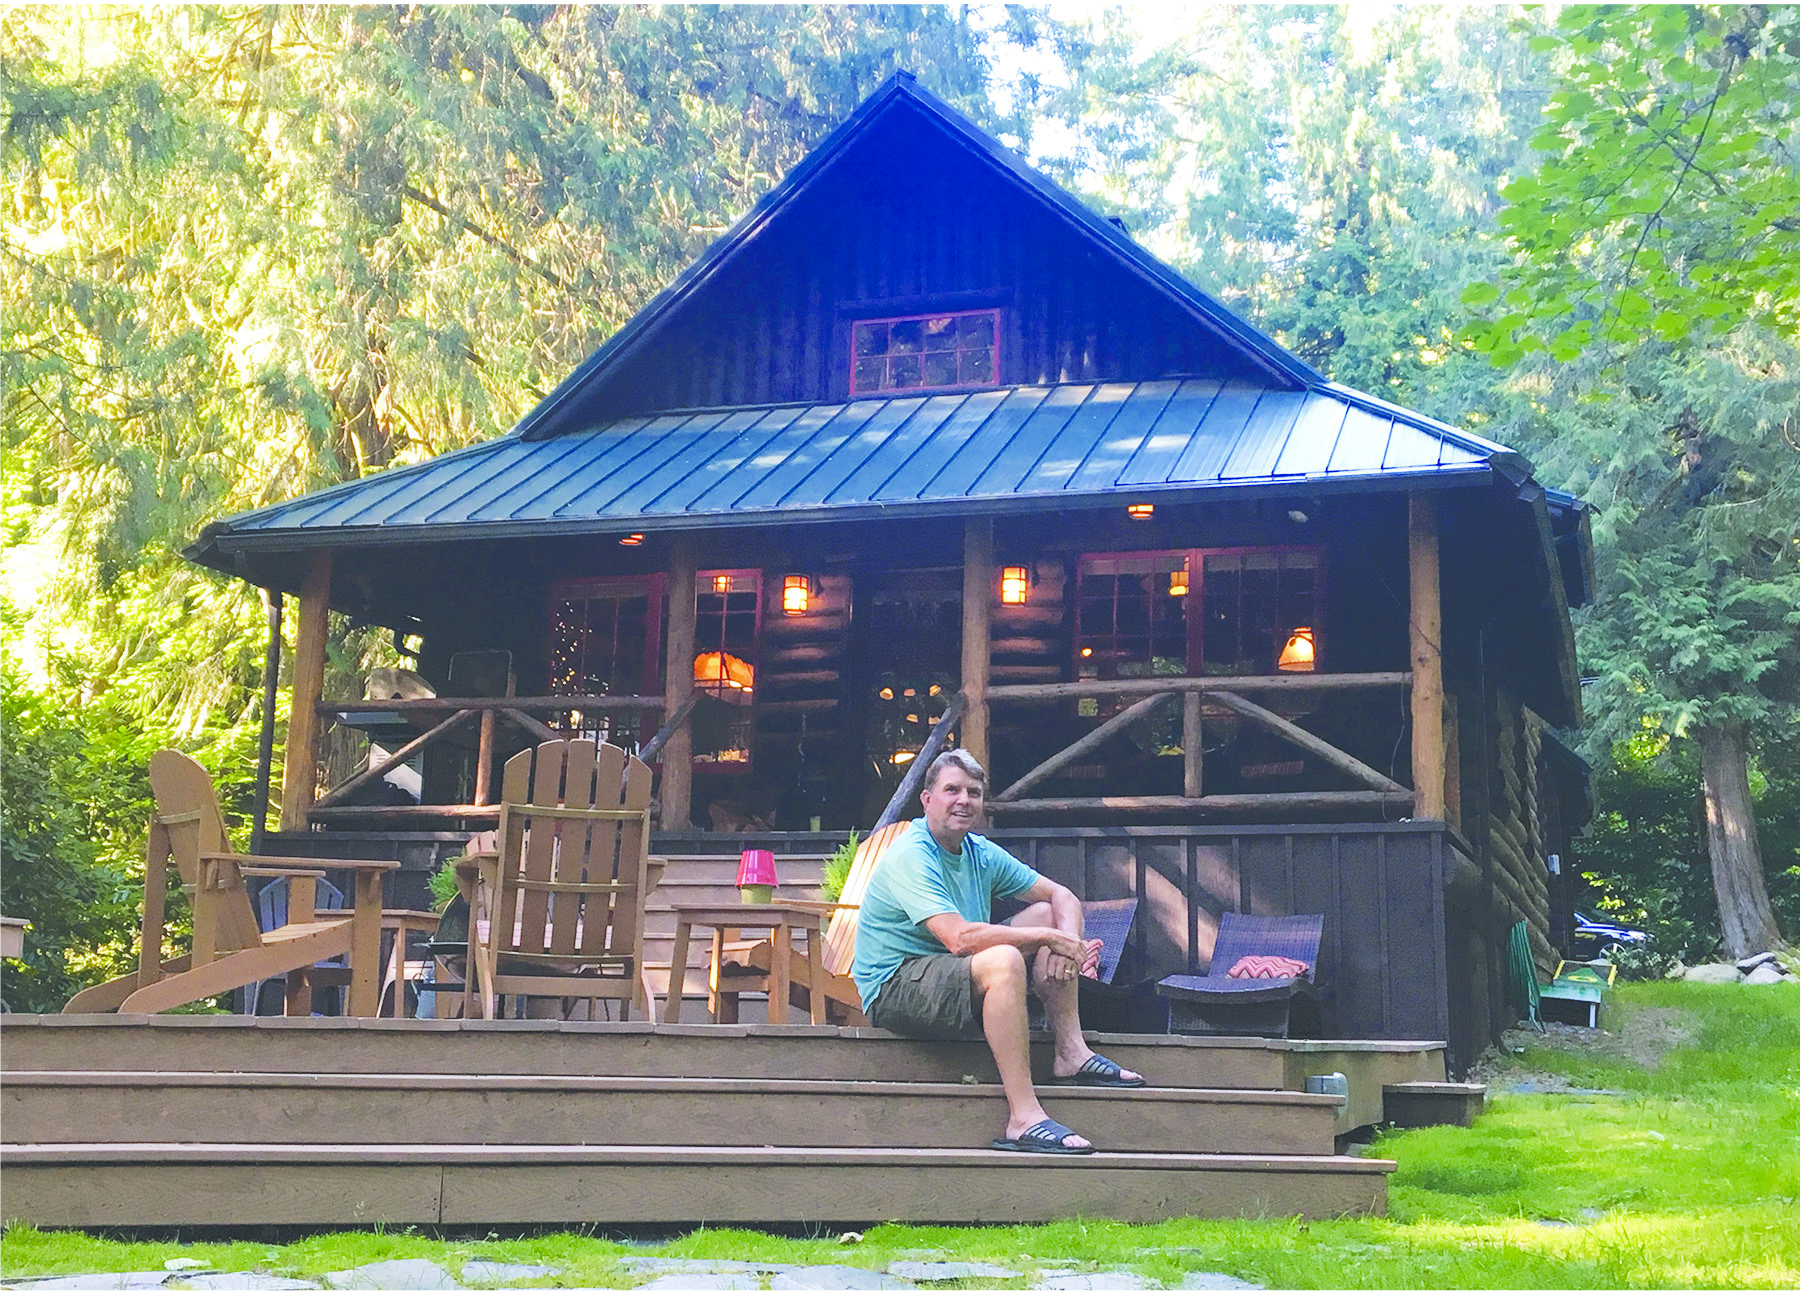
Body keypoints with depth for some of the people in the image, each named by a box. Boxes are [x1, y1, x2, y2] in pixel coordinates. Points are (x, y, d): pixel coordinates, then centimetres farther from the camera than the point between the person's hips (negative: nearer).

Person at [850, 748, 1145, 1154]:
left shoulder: (981, 853, 7)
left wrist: (1066, 942, -14)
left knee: (1046, 913, 6)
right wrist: (1050, 938, -23)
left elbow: (1063, 897, 9)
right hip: (894, 989, -9)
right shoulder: (911, 857, -19)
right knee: (1003, 960, -34)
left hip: (955, 975, 9)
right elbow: (960, 938, -31)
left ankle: (1071, 1054, -3)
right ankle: (1023, 1119, -35)